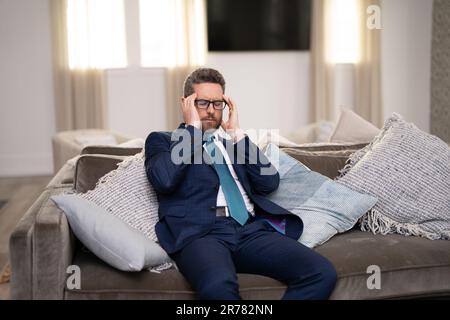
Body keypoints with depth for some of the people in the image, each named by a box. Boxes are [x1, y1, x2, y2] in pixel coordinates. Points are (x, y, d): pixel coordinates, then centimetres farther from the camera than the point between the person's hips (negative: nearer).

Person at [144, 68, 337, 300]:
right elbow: (164, 180, -7)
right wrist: (192, 127, 1)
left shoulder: (233, 140, 27)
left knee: (322, 273, -21)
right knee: (218, 285, -40)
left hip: (251, 229, 5)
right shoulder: (162, 140, 16)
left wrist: (237, 133, 8)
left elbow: (269, 183, 11)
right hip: (200, 232, -4)